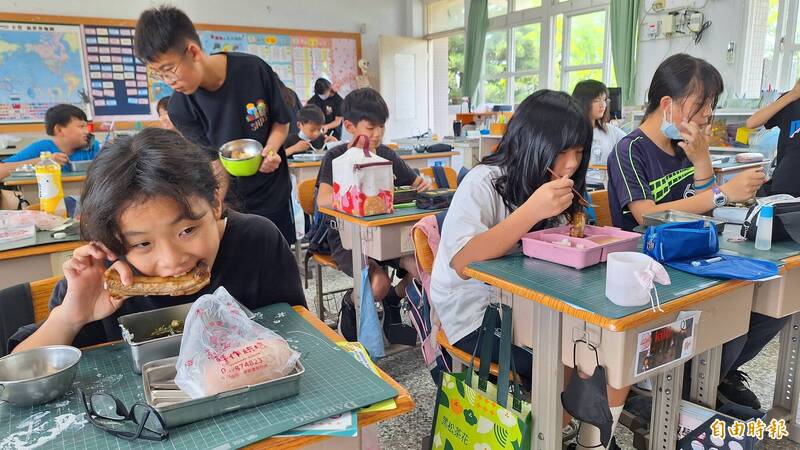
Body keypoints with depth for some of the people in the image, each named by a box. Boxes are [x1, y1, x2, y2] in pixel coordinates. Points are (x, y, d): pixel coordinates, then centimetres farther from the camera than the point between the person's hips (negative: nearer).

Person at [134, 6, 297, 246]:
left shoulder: (254, 69, -17)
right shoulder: (180, 108, -14)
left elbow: (281, 122, -3)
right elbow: (216, 166, -14)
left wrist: (270, 150, -23)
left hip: (274, 195, 0)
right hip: (227, 203, 0)